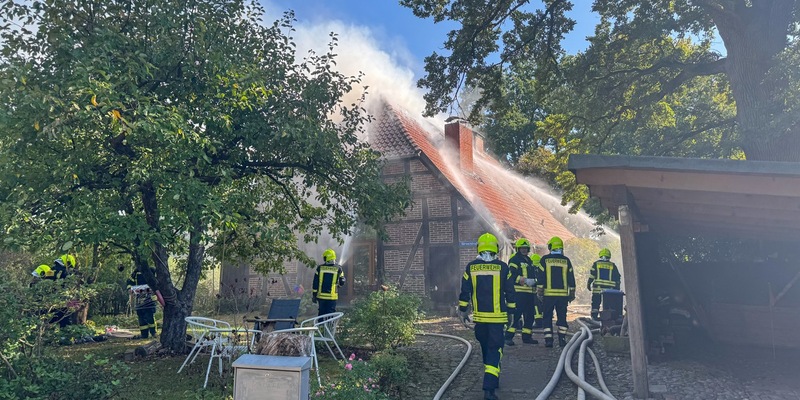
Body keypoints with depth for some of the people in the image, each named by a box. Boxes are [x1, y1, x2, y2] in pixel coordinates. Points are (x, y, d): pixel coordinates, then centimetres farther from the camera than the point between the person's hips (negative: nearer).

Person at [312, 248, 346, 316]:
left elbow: (315, 283, 1)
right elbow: (342, 283, 6)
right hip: (332, 297, -1)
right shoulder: (338, 269, -3)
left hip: (321, 296, 1)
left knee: (321, 313, 13)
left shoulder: (320, 268, -2)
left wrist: (314, 295, 8)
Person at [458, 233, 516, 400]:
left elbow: (465, 291, 2)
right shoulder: (502, 267, -5)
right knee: (495, 350, 0)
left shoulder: (471, 267, -1)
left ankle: (491, 378, 35)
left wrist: (462, 310, 12)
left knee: (485, 348, 20)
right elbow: (510, 292, 1)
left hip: (479, 317, 3)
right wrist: (511, 310, 13)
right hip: (497, 317, -2)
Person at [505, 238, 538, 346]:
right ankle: (508, 337, -9)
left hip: (530, 292, 9)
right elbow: (512, 275, -18)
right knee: (515, 314, -12)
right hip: (519, 291, -9)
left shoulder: (529, 260, 21)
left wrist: (534, 281, 15)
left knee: (530, 315, 12)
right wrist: (525, 280, -23)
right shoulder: (514, 259, -7)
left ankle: (527, 337, 21)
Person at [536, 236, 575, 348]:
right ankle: (562, 339, 9)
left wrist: (539, 292, 2)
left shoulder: (545, 260, -2)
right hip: (563, 294, 2)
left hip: (548, 294, -2)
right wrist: (572, 293, 13)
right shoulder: (566, 261, 6)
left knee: (547, 317, 5)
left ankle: (548, 340, 1)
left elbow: (540, 277, -3)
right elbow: (571, 278, 7)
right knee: (562, 317, 11)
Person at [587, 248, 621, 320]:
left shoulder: (596, 264, 5)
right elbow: (617, 277, 9)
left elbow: (591, 275, 0)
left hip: (597, 288, -1)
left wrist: (588, 284, 6)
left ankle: (594, 315, 0)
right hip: (609, 288, 1)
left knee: (596, 303, 4)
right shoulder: (613, 265, 9)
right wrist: (617, 288, 14)